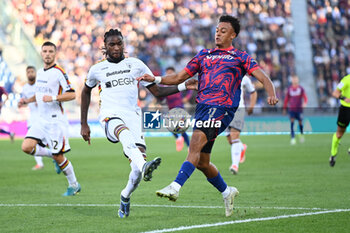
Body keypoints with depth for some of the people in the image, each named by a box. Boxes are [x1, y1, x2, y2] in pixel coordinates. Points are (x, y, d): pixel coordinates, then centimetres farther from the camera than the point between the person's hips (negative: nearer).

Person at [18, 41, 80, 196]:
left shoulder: (59, 72, -10)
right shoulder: (40, 72, 13)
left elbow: (72, 95, -15)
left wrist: (53, 98, -27)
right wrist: (28, 100, 14)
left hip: (55, 120, -7)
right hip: (41, 119, 7)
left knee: (58, 156, -5)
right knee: (27, 147, -10)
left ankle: (74, 185, 14)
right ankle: (52, 155, 13)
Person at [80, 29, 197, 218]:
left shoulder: (136, 65, 14)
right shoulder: (97, 69, 14)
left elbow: (157, 91, 16)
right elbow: (86, 91, 31)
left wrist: (182, 87, 1)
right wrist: (84, 124, 29)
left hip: (132, 115, 2)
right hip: (110, 115, -2)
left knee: (138, 164, -19)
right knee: (124, 132, -40)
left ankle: (125, 197, 10)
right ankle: (143, 166, -68)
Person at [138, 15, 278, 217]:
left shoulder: (240, 57, 8)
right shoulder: (204, 55, 22)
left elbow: (263, 77, 0)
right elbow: (180, 77, 21)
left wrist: (271, 93, -21)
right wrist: (156, 79, 6)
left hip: (222, 107, -6)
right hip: (202, 107, 6)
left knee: (196, 143, -28)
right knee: (201, 162, 7)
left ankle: (176, 187, -38)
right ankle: (227, 191, 29)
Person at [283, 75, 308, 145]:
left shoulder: (301, 89, 2)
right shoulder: (289, 89, 7)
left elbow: (305, 97, -3)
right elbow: (286, 99, 15)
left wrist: (305, 103, -25)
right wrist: (284, 108, 17)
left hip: (299, 108, -1)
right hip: (291, 108, 1)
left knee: (300, 122, 3)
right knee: (292, 122, -12)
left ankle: (301, 134, 33)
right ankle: (292, 138, -15)